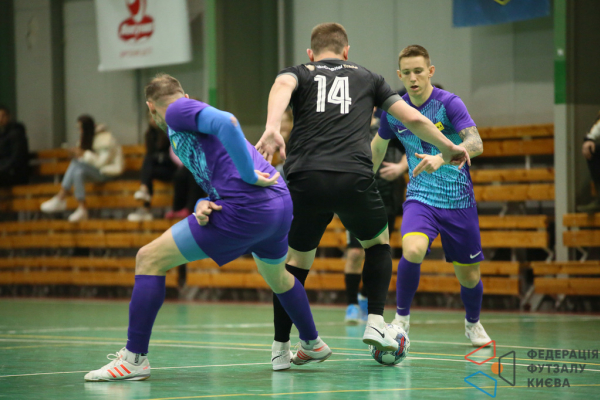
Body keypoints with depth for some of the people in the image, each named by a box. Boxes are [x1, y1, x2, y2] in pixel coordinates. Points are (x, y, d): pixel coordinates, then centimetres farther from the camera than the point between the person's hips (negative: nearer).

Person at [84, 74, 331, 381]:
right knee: (276, 275, 39)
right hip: (282, 204, 10)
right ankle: (313, 345, 56)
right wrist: (204, 204, 4)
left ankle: (135, 358, -4)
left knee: (149, 259, -3)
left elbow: (227, 122, -21)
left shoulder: (177, 111, 0)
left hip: (247, 210, -10)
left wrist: (250, 176, -17)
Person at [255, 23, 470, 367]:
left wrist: (272, 128, -25)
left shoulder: (300, 74, 20)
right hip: (354, 178, 0)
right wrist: (448, 148, 38)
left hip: (305, 179, 0)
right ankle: (376, 322, 12)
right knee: (378, 243, 27)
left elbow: (282, 85, -7)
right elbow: (414, 119, 22)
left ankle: (280, 348, 15)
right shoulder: (367, 78, 24)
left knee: (297, 259, 18)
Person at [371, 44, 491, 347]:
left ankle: (473, 323, 38)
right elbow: (378, 145, 20)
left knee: (469, 276, 7)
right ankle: (401, 317, -10)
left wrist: (441, 158, -44)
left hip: (458, 200, -1)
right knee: (412, 251, -29)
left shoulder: (449, 103, -13)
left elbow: (475, 144, -27)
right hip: (420, 197, 1)